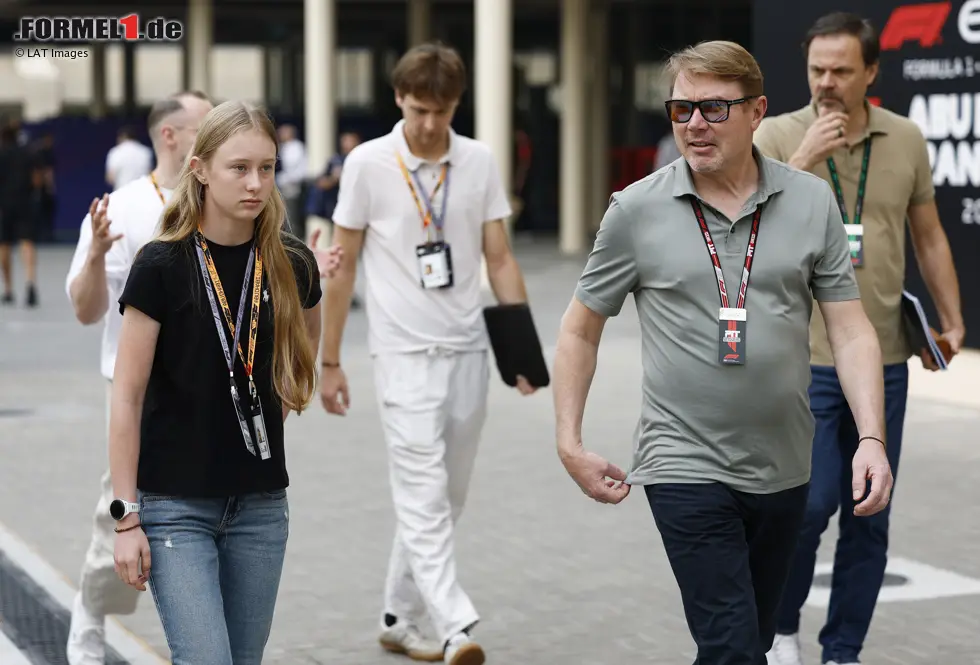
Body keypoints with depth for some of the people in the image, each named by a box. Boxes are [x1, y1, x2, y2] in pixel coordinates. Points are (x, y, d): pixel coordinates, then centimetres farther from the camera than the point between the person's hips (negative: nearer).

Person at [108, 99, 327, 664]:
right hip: (176, 505, -4)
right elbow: (127, 396, -9)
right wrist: (126, 516, -11)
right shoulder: (162, 266, -11)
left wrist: (280, 408, 11)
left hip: (261, 504, 4)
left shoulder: (292, 266, 1)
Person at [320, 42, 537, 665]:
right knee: (425, 497, -12)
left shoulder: (481, 161, 4)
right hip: (406, 353, -4)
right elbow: (342, 267, 2)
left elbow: (500, 259, 7)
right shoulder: (368, 164, -4)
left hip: (468, 351, 4)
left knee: (446, 499, 10)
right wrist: (330, 361, 2)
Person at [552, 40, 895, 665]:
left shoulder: (813, 201, 1)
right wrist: (570, 444, 0)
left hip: (783, 469, 3)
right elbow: (580, 330, 6)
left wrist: (872, 439, -10)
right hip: (686, 467, -3)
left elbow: (851, 330, 1)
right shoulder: (636, 210, -4)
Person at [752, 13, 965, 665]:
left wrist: (953, 322, 10)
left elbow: (929, 236, 14)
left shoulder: (906, 140, 5)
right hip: (805, 360, -3)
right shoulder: (778, 135, -4)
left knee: (870, 518, 6)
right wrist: (804, 157, -22)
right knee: (808, 504, -9)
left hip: (884, 361, 3)